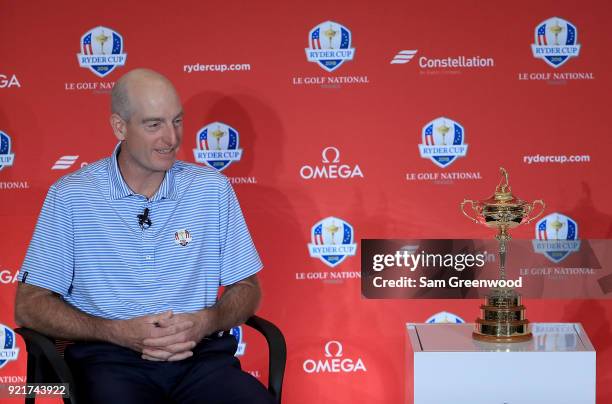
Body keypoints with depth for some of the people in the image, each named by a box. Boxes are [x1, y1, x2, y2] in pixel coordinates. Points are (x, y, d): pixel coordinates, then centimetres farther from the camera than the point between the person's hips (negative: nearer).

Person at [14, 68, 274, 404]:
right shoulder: (70, 196, 3)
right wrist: (120, 332, -12)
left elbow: (247, 288, 14)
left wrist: (204, 323, -9)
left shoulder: (213, 189, 10)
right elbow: (29, 305, 2)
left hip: (201, 353, 3)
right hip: (109, 357, -2)